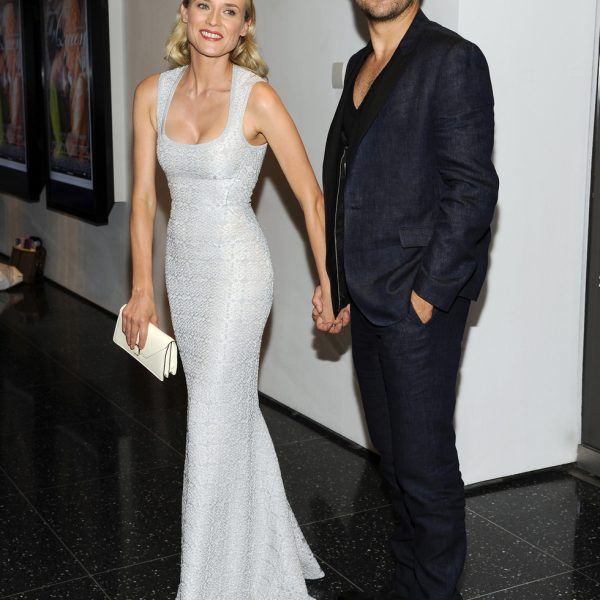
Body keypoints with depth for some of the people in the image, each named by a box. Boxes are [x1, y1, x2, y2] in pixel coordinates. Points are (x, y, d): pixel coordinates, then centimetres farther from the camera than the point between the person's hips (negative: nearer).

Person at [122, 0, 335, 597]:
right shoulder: (153, 92, 1)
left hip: (236, 268, -6)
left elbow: (311, 197, -9)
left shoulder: (258, 98, -14)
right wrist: (142, 289, 3)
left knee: (214, 424, -2)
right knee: (236, 412, 18)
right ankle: (269, 548, 38)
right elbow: (144, 196, 3)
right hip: (183, 267, 6)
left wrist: (329, 283, -6)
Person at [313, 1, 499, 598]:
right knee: (393, 456, 17)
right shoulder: (360, 65, 15)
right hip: (367, 302, 8)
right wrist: (334, 283, 13)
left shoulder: (452, 60, -9)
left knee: (424, 462, 2)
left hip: (419, 302, -8)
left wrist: (427, 294, -17)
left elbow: (473, 189, -15)